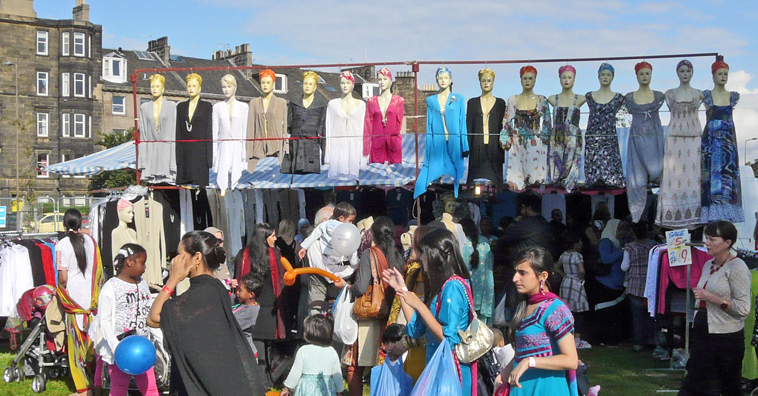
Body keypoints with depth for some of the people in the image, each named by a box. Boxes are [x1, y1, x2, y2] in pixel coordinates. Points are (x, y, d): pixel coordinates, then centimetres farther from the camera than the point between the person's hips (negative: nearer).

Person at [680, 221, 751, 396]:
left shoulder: (737, 268, -12)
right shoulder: (708, 265, 13)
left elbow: (743, 308, -19)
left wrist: (711, 297, -20)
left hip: (726, 338, -8)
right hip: (702, 334, 8)